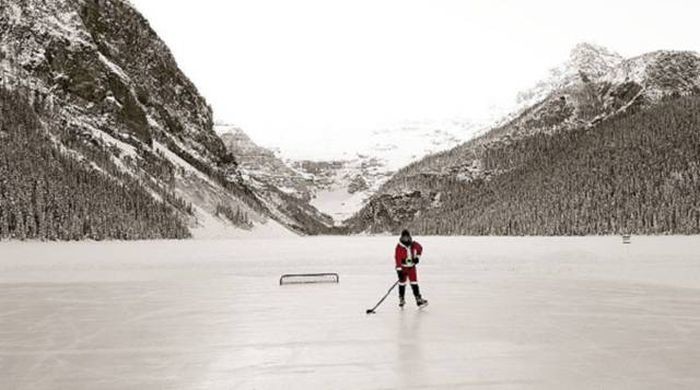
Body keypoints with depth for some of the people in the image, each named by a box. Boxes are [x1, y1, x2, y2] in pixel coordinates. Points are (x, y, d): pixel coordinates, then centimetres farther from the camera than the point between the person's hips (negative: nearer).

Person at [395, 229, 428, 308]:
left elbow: (420, 248, 13)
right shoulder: (399, 247, -19)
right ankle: (402, 299, 20)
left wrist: (417, 257, -1)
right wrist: (399, 270, -29)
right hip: (402, 267, -2)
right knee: (402, 283, 5)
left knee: (414, 283, -2)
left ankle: (418, 299, -1)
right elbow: (398, 258, -23)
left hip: (412, 266, 2)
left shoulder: (414, 244, -7)